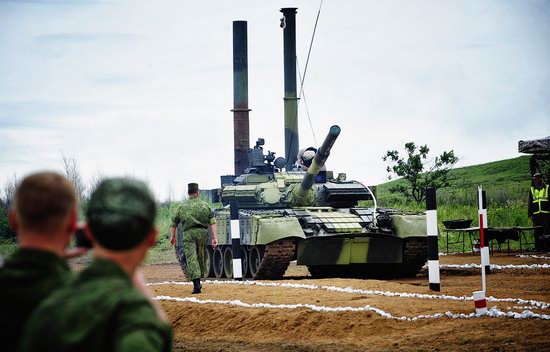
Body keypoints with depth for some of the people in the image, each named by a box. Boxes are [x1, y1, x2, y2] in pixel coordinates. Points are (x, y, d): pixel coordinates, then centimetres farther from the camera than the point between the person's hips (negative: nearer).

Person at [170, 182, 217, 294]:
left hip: (188, 234, -2)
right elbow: (212, 223, -1)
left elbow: (174, 223, 8)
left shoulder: (182, 207, 5)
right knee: (201, 257, 18)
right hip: (202, 233, 2)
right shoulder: (205, 205, 7)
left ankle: (196, 284, -22)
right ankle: (198, 282, 26)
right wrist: (215, 237, -3)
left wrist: (172, 236, 20)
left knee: (191, 258, -8)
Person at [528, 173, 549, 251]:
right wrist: (530, 214, 9)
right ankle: (538, 248, 6)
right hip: (536, 214, 3)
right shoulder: (532, 190, 16)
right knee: (537, 232, 3)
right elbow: (530, 204, 18)